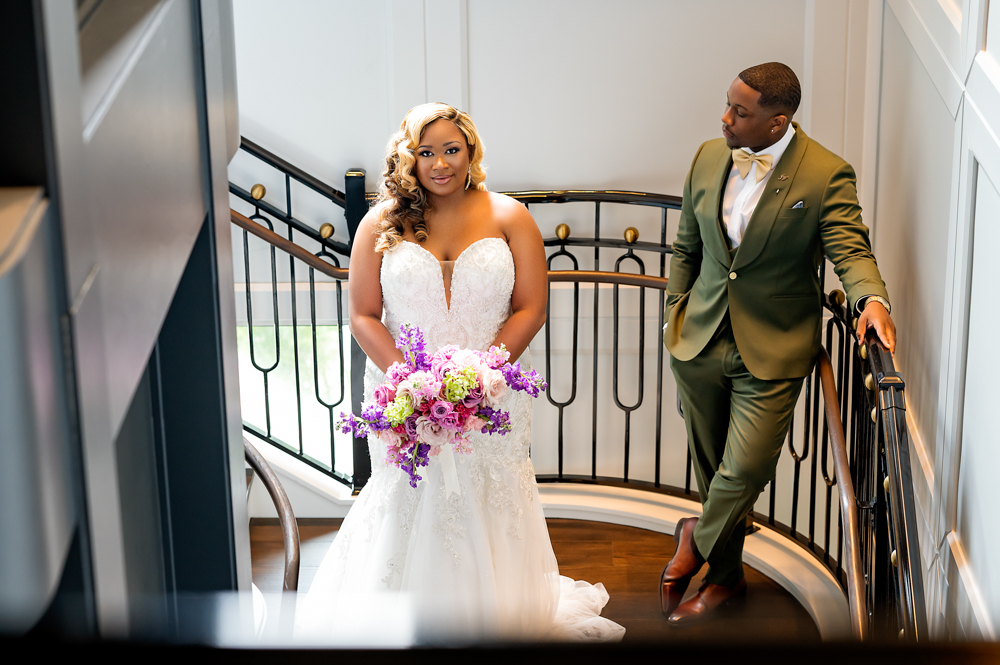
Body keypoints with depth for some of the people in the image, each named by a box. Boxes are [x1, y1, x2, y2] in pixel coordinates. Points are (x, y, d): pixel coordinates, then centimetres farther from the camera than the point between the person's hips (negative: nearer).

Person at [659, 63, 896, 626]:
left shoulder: (827, 175, -13)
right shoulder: (709, 158, 3)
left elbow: (850, 248, -18)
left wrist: (872, 298, -38)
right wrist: (674, 316, 13)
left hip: (772, 351, -4)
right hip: (701, 342, 5)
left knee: (745, 469, -9)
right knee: (712, 466, 13)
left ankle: (698, 540, 22)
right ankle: (725, 575, 33)